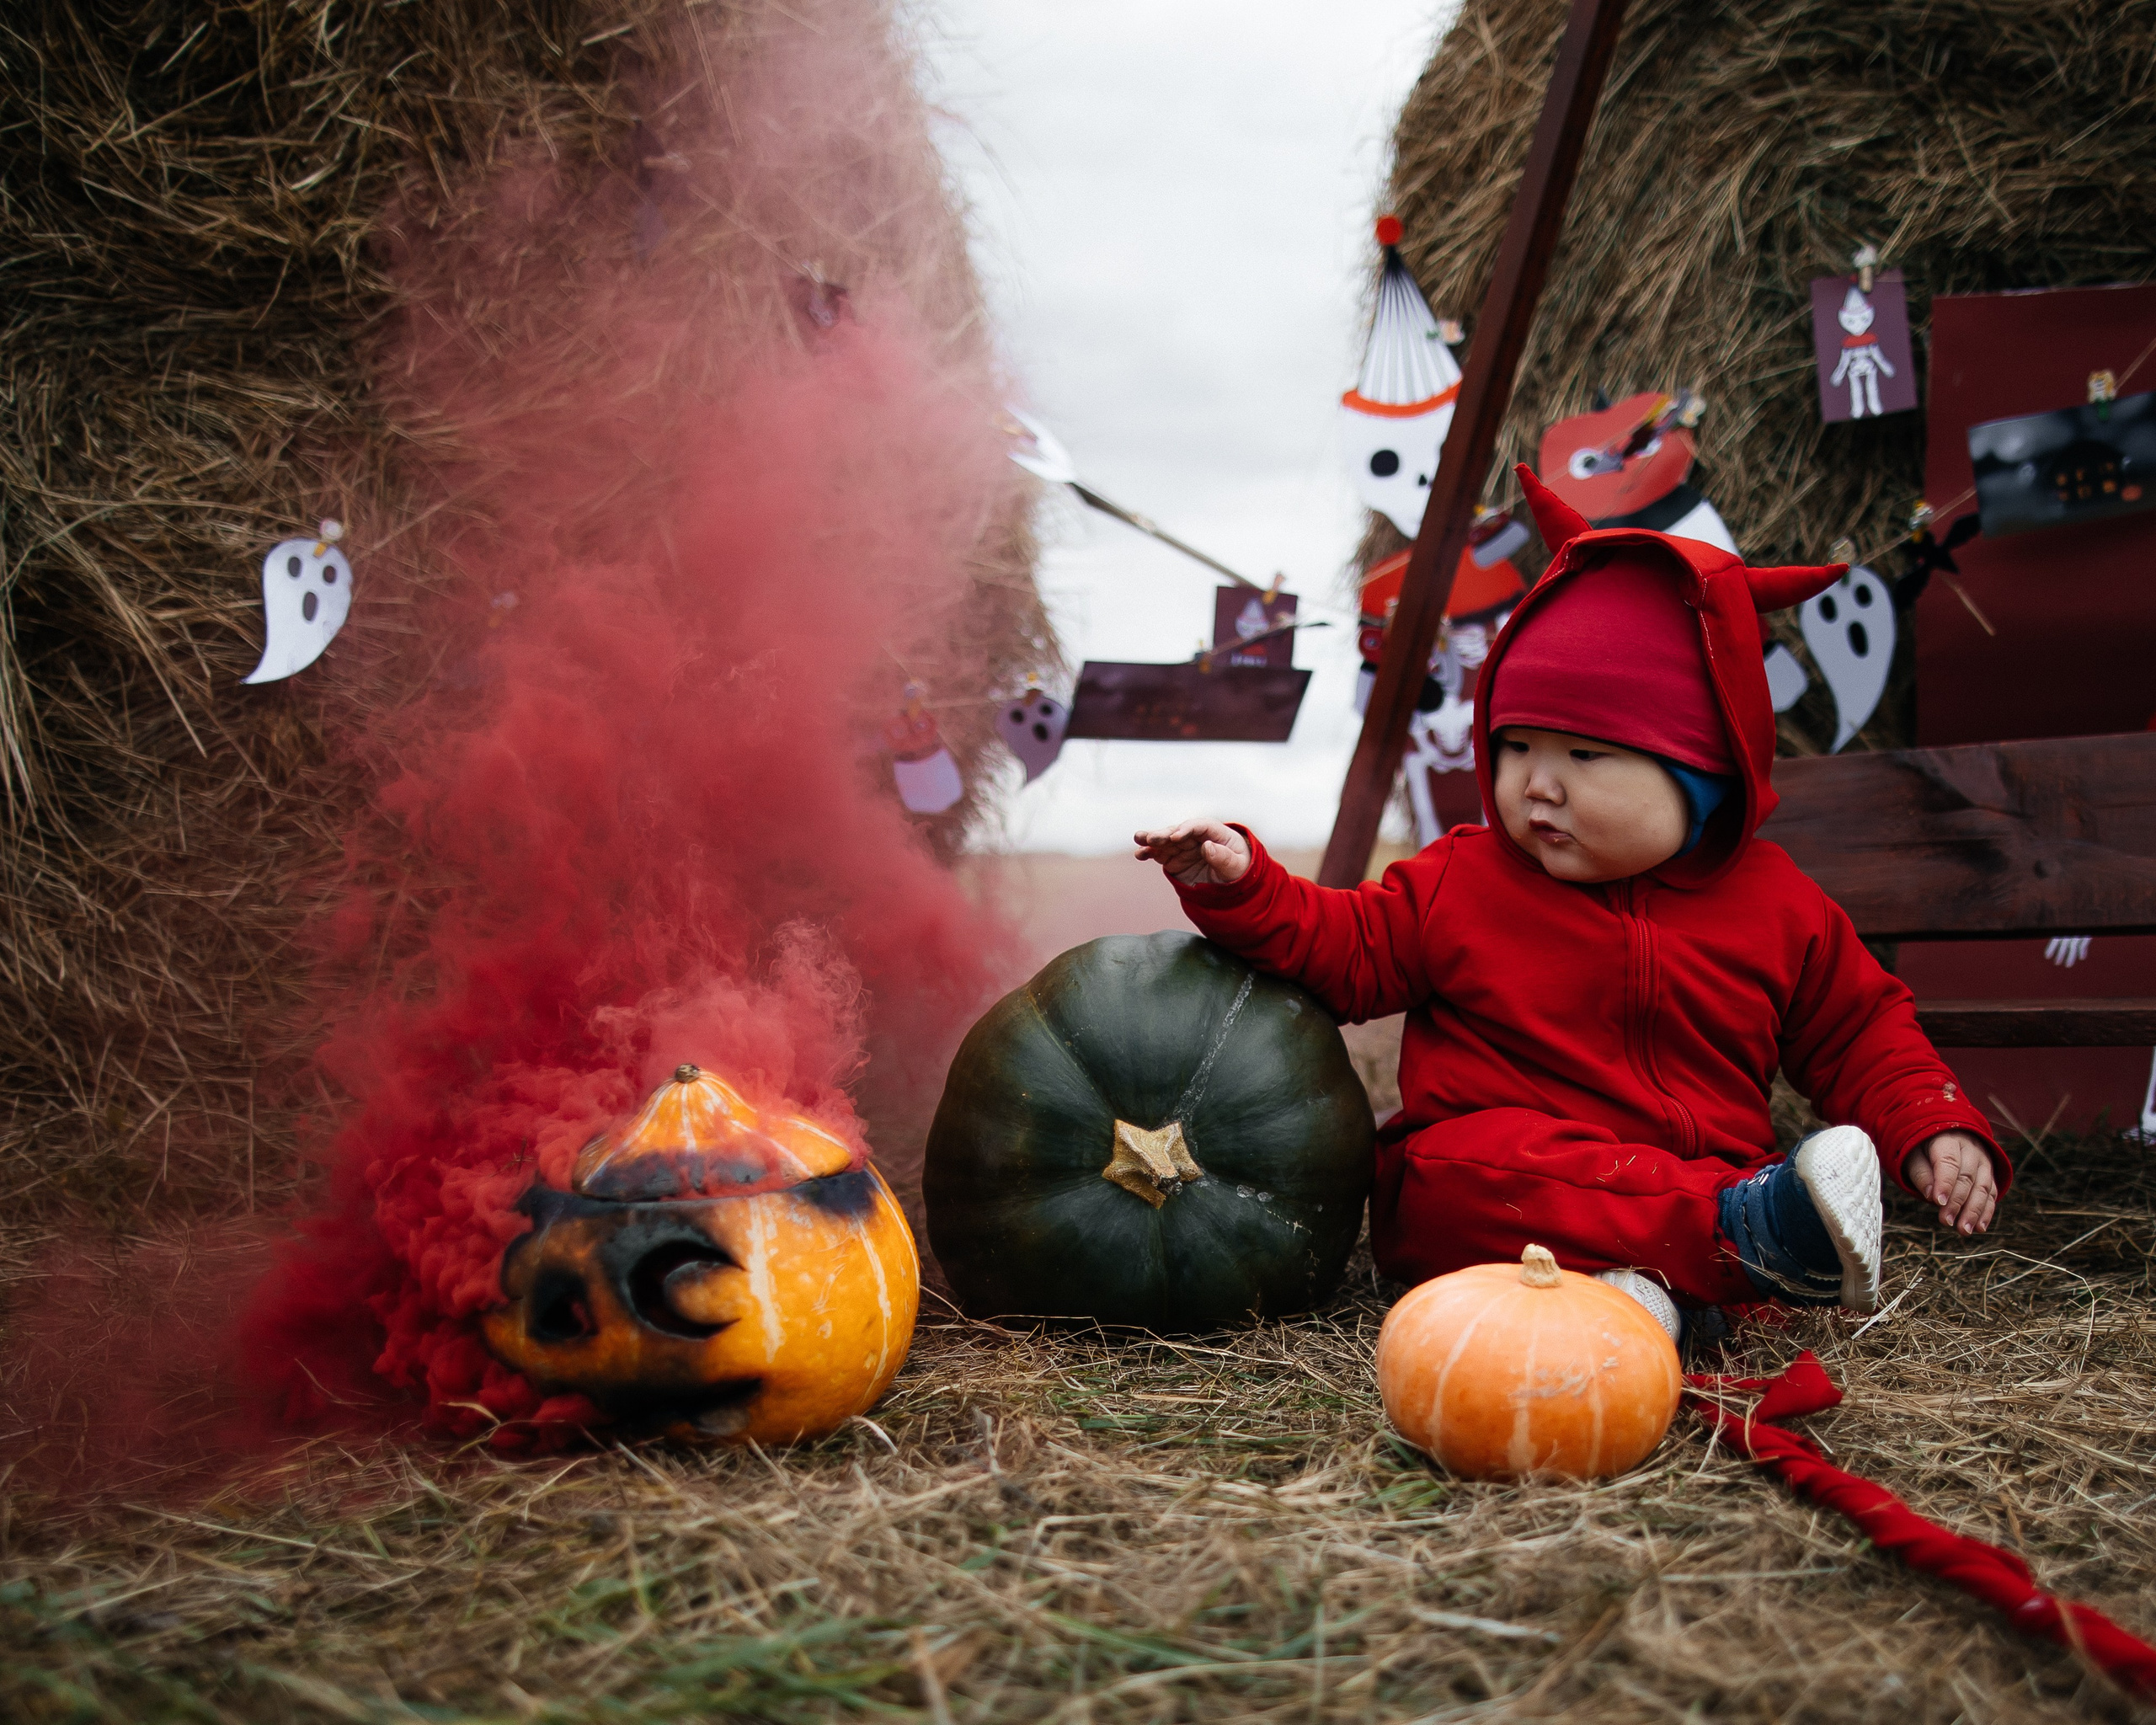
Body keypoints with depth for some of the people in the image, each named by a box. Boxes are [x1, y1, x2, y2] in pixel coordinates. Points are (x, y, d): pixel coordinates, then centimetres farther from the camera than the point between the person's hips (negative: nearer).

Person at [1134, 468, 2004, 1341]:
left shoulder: (1775, 909, 5)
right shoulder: (1461, 883, 5)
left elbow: (1862, 1037, 15)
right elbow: (1341, 949, 7)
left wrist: (1935, 1130, 1)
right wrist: (1237, 884, -8)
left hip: (1706, 1182, 1)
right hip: (1500, 1167, -1)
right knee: (1458, 1173, -35)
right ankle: (1758, 1233, -40)